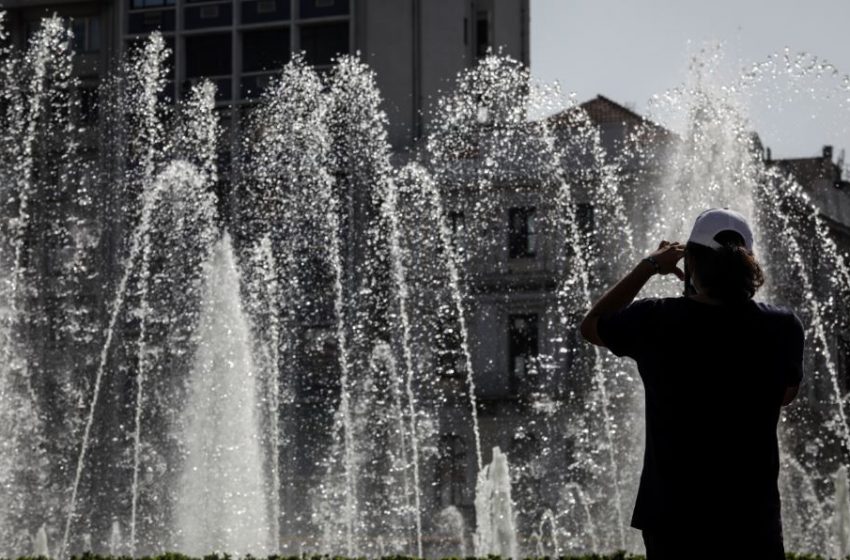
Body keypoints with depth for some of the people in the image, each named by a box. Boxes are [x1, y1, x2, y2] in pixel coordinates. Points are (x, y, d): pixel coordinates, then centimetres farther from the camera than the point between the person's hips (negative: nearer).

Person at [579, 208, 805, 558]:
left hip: (674, 518, 0)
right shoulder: (782, 328, -8)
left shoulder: (655, 321, -10)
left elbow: (590, 326, 11)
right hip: (752, 517, 0)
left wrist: (648, 267, 15)